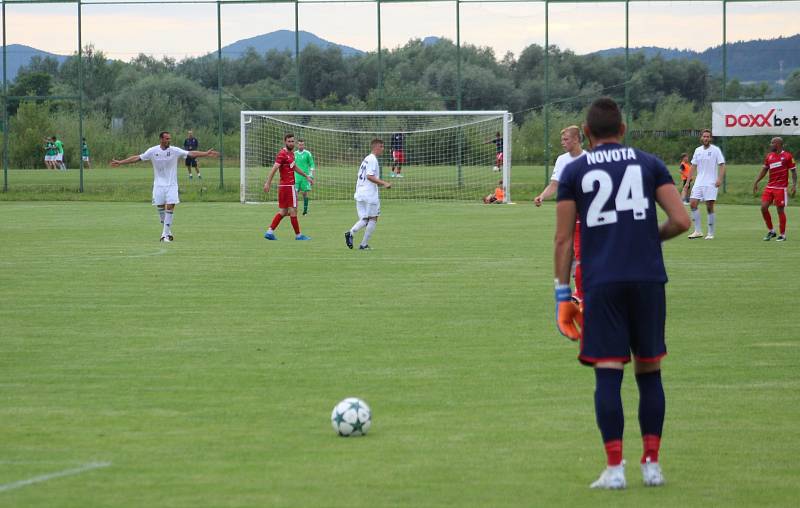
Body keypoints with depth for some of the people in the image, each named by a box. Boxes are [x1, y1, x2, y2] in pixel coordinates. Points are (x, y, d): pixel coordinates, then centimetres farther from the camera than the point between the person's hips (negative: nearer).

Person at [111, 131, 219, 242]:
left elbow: (191, 154, -8)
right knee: (160, 208, 3)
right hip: (159, 185, 1)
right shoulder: (152, 151, -3)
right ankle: (167, 232, 19)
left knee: (170, 207, -10)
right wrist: (120, 163, 2)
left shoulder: (175, 151, -5)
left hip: (171, 185, -1)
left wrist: (206, 154, -16)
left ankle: (165, 234, -7)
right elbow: (137, 158, 2)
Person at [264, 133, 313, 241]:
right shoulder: (282, 154, -14)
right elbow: (274, 169, -21)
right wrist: (268, 183, -27)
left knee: (283, 212, 10)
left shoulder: (291, 153, 15)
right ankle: (298, 235, 5)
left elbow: (294, 167, 31)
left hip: (283, 186, 9)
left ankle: (270, 232, 7)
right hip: (288, 186, -9)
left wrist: (306, 176, 34)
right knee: (293, 211, -2)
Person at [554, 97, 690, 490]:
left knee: (608, 373, -2)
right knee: (649, 372, 10)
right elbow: (681, 221, 1)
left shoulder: (574, 171, 7)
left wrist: (562, 293, 8)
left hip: (601, 283, -1)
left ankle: (614, 468, -7)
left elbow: (564, 239, 3)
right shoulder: (649, 164, 9)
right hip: (648, 278, 1)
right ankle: (651, 463, 11)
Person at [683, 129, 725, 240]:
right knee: (692, 204, -6)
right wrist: (688, 182, 14)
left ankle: (711, 233, 4)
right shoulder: (698, 150, 12)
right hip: (698, 183, 5)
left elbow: (722, 165, -7)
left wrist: (719, 179, -21)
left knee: (709, 207, -5)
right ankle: (698, 231, 1)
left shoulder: (715, 150, -3)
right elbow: (693, 167, 18)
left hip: (711, 184, -5)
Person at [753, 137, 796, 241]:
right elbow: (764, 170, 18)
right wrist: (756, 182, 12)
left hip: (781, 188, -6)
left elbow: (794, 171, -4)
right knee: (763, 207, -2)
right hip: (769, 187, 6)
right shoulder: (769, 156, 10)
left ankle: (782, 235, 8)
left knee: (780, 210, -2)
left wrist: (794, 185, -12)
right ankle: (771, 231, 13)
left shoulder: (787, 156, -6)